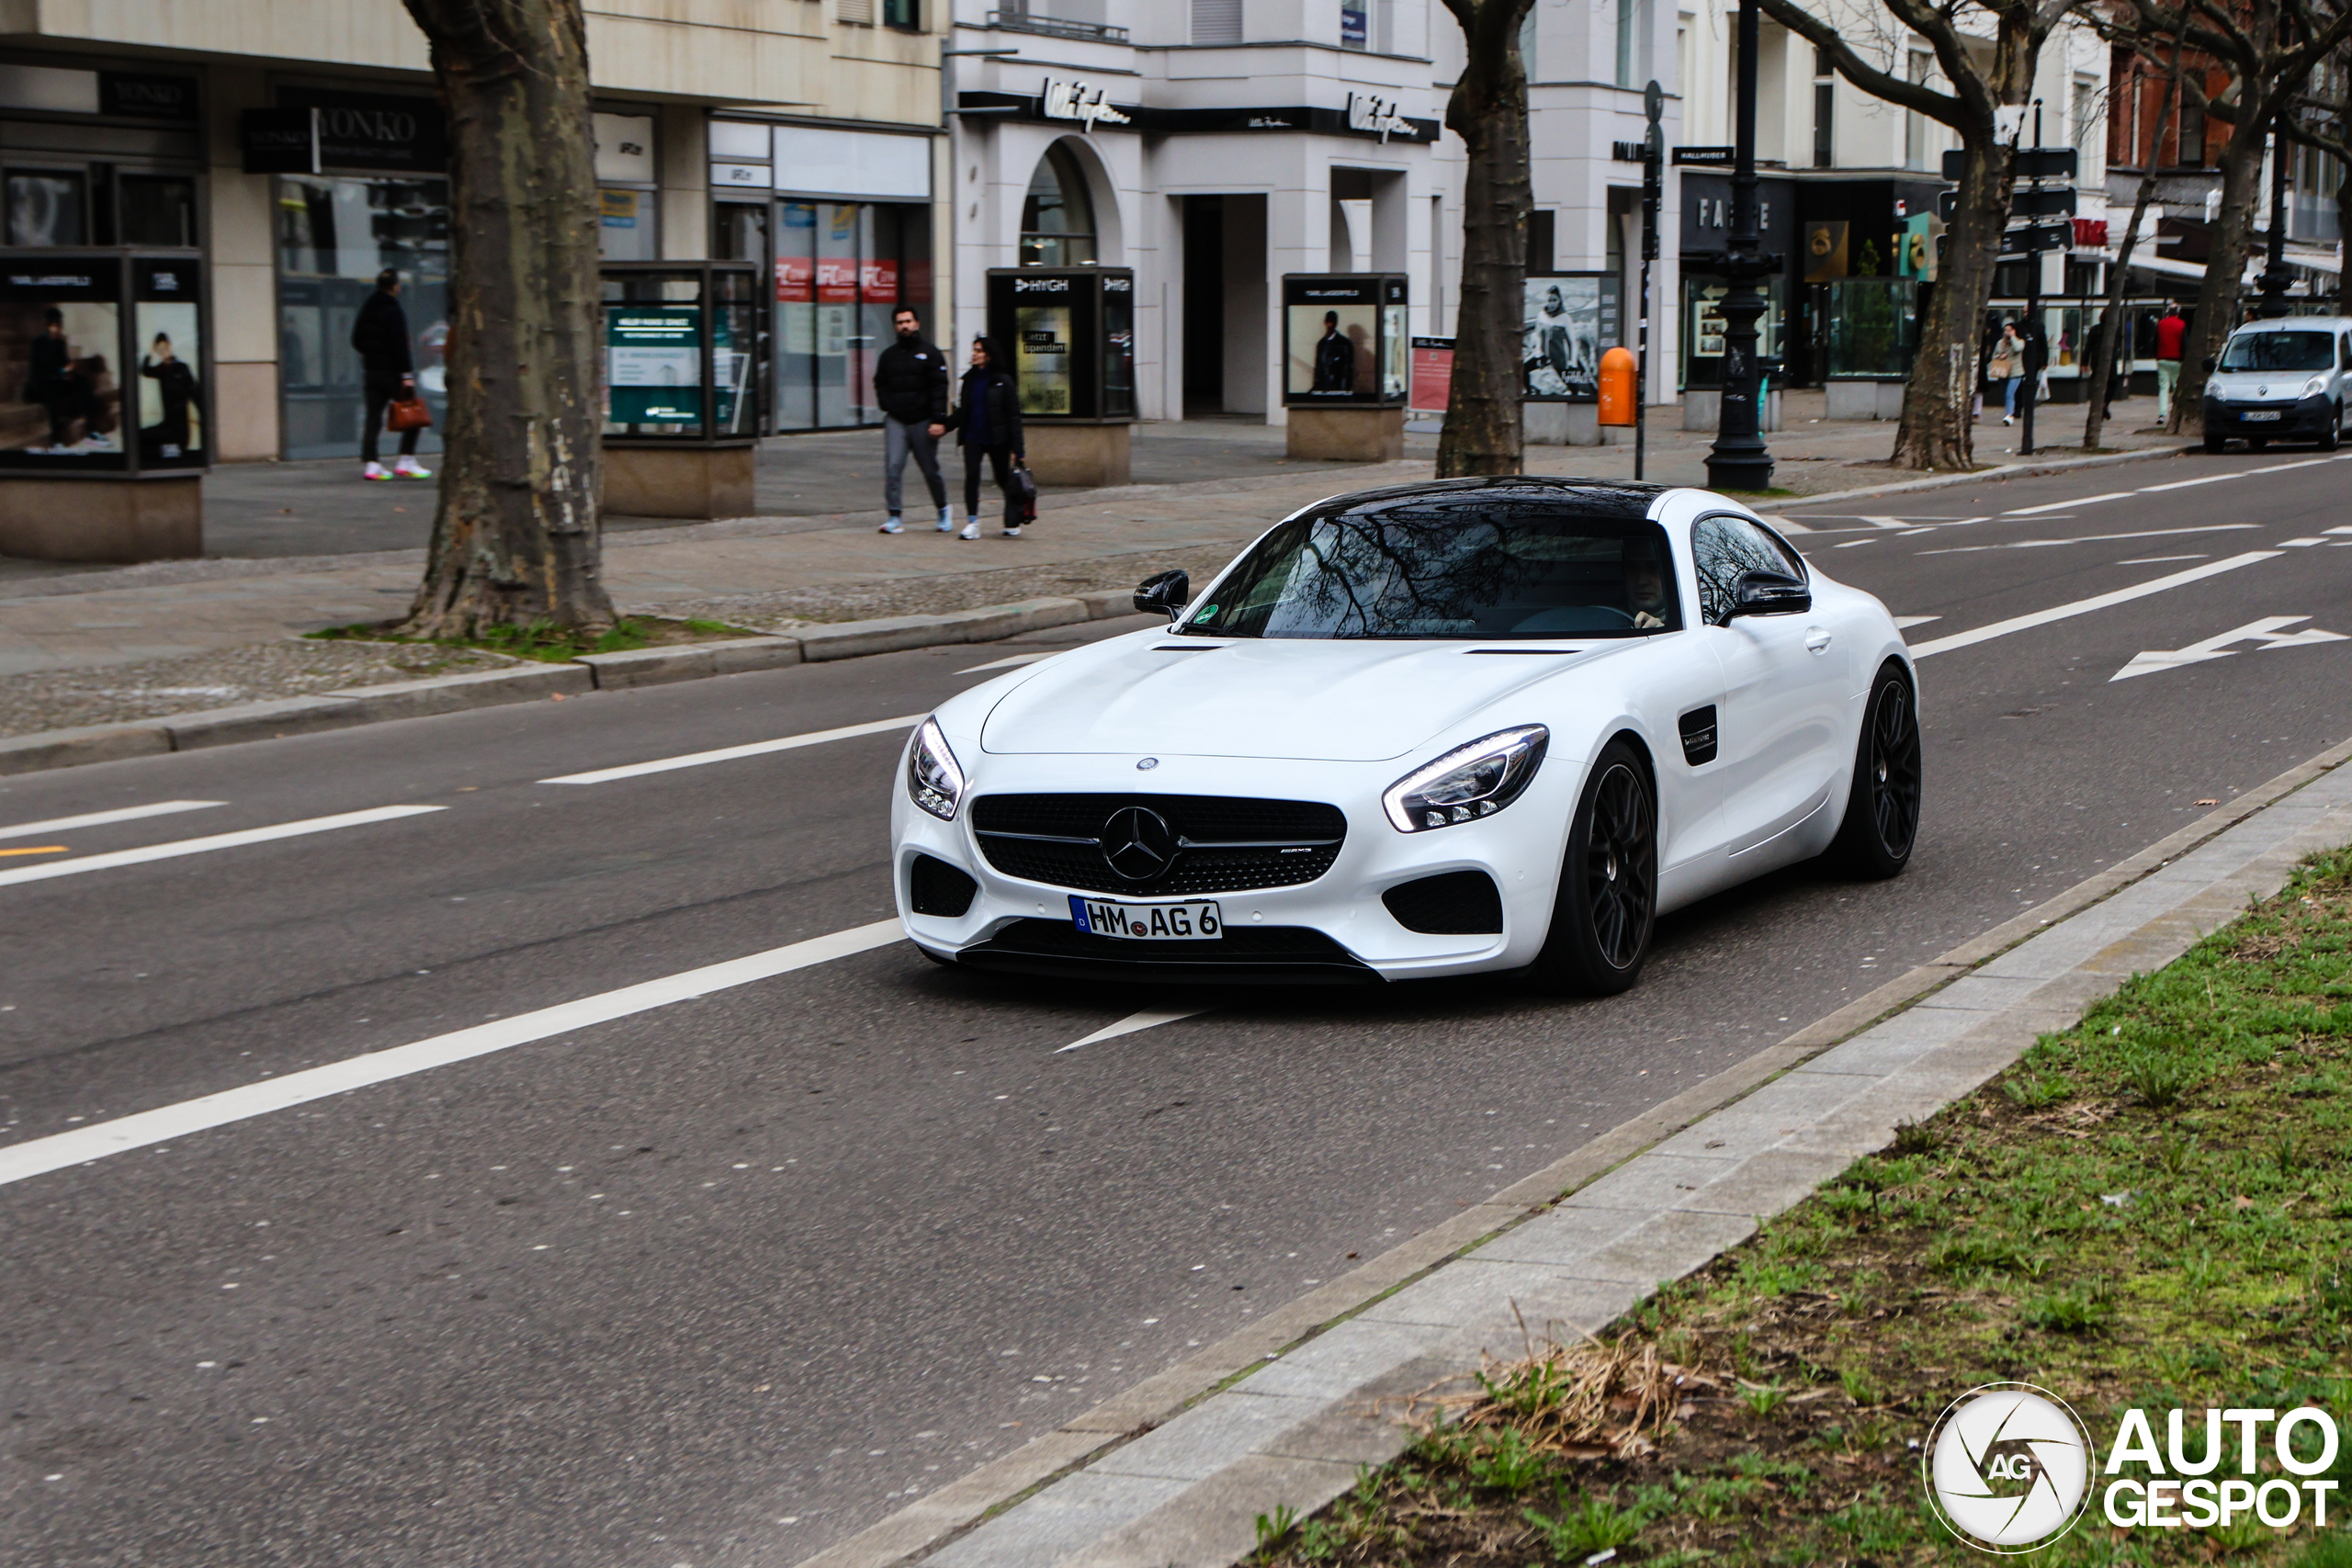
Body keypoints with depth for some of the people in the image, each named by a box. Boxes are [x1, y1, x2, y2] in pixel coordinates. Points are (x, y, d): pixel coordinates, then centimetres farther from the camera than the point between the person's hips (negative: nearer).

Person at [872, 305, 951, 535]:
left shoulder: (931, 354, 2)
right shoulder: (888, 355, 12)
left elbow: (939, 388, -4)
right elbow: (880, 385, 22)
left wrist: (938, 420, -13)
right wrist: (887, 405, 2)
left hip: (922, 421, -2)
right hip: (896, 421, 2)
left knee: (930, 469, 6)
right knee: (893, 467, -12)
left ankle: (943, 509, 28)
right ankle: (894, 517, -12)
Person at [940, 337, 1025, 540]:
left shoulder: (1002, 381, -6)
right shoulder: (970, 379, 9)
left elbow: (1013, 415, -7)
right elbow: (962, 411, 14)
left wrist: (1016, 447, -11)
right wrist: (944, 426, -2)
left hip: (997, 439, -3)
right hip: (972, 437, 3)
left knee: (1004, 479, 7)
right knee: (971, 477, -11)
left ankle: (1013, 523, 23)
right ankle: (972, 523, -8)